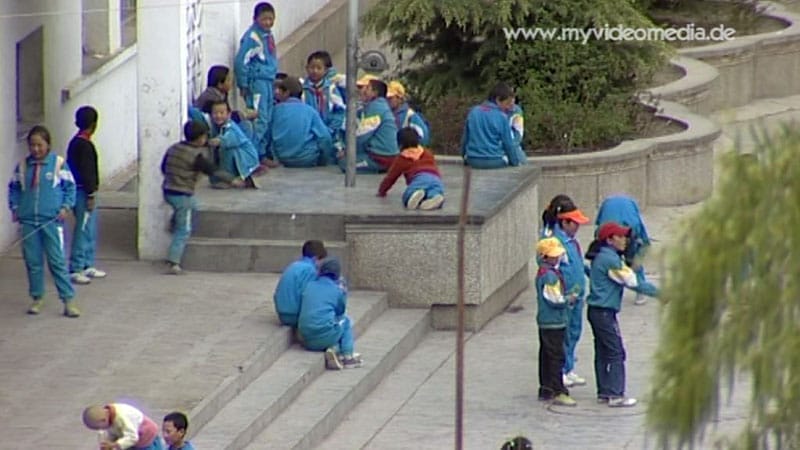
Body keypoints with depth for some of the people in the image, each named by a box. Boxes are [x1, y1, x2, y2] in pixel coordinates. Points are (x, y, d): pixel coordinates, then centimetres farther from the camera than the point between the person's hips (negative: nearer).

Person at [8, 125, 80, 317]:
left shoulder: (58, 164, -2)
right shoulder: (22, 166, 7)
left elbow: (70, 187, 5)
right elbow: (14, 188, 17)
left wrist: (66, 207, -7)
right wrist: (14, 207, 4)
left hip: (52, 220, -3)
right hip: (28, 221, 3)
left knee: (58, 261, -5)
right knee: (33, 262, 7)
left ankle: (68, 300, -4)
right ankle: (37, 298, 19)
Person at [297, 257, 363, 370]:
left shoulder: (309, 286, 10)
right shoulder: (337, 291, 1)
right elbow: (340, 311, 15)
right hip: (325, 338, -4)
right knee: (346, 321, 25)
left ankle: (333, 349, 7)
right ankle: (347, 356, 16)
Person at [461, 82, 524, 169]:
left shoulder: (473, 112, 3)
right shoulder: (501, 117, -10)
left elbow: (465, 138, 11)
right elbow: (509, 144, -4)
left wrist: (465, 157, 26)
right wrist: (516, 162, 11)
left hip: (473, 162, 5)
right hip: (494, 162, -5)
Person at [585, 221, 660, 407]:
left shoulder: (599, 257, 12)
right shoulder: (610, 260, -17)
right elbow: (632, 282, -16)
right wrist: (657, 292, -10)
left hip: (595, 309, 10)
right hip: (605, 312, -10)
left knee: (602, 352, 13)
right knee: (616, 352, -7)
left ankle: (604, 392, 17)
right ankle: (616, 395, -8)